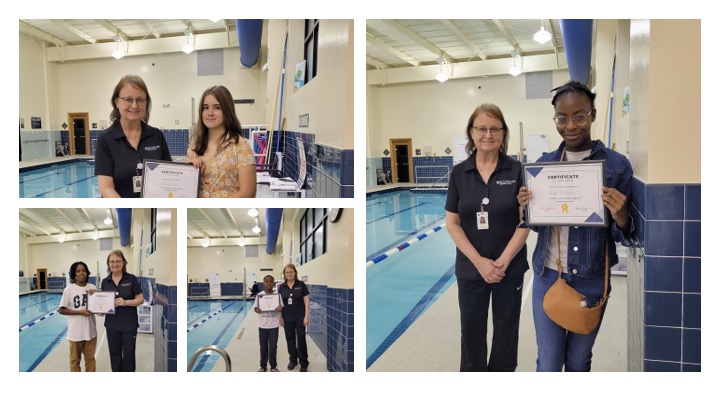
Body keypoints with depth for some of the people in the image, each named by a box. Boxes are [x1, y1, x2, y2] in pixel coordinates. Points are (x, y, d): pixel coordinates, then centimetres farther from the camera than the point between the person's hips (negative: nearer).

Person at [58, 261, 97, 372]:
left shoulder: (92, 288, 0)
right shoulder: (69, 289, -10)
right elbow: (61, 310, -8)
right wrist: (80, 312, -18)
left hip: (90, 330, 3)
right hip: (75, 332, -3)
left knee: (90, 358, 16)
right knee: (75, 359, 12)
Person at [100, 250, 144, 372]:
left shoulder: (131, 279, -6)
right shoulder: (105, 281, 4)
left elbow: (140, 299, -6)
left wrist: (126, 302, -22)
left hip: (129, 324, -3)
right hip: (112, 324, 3)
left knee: (128, 354, 6)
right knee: (114, 353, 14)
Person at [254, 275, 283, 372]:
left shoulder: (277, 295, -4)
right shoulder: (259, 295, -4)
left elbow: (281, 309, 1)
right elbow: (256, 308, 0)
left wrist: (280, 308, -22)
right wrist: (257, 310, -22)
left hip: (274, 325, 0)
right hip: (263, 325, 0)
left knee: (273, 346, 6)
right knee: (263, 346, 11)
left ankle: (273, 366, 18)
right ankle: (263, 366, 23)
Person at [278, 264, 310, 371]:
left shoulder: (301, 285, -7)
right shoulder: (282, 287, 2)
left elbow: (306, 301, -6)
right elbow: (280, 303, 7)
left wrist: (306, 316, -11)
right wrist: (280, 317, 3)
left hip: (300, 318, -3)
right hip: (287, 318, 3)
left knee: (301, 339, 2)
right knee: (290, 339, 13)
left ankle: (303, 362, 14)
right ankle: (293, 360, 29)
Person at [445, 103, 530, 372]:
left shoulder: (516, 171, -5)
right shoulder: (459, 173, -2)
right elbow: (452, 223, -3)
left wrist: (502, 262, -14)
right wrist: (479, 261, -13)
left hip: (510, 267, -1)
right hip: (470, 268, 1)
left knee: (506, 327, 14)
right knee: (471, 328, 13)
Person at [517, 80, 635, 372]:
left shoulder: (616, 165, -7)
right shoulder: (544, 164, 1)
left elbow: (624, 237, -3)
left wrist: (620, 217, -26)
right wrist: (526, 209, -14)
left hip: (592, 281, -1)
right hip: (547, 277, 2)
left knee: (579, 362, 17)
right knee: (548, 364, 9)